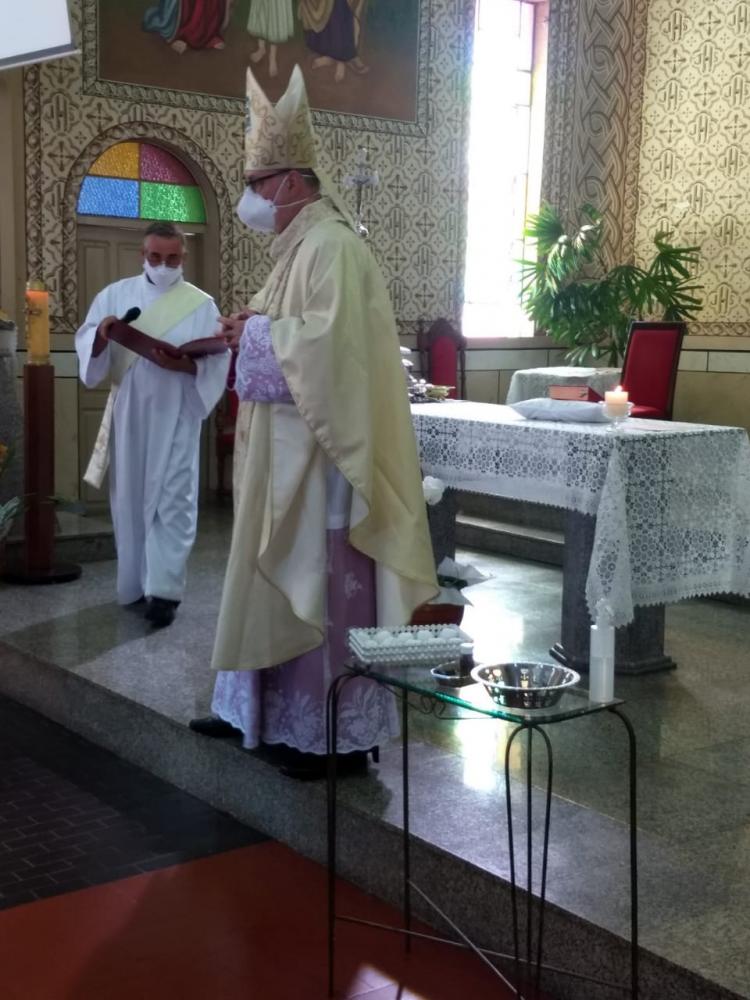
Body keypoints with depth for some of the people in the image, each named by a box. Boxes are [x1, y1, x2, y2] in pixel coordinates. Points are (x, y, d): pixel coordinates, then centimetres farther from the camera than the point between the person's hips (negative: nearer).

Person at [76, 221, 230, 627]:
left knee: (172, 500, -6)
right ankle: (138, 583, 18)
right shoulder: (115, 294, 7)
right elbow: (84, 345, 3)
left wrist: (186, 365, -24)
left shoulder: (202, 304, 2)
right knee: (130, 497, 8)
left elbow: (220, 360, -5)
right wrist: (100, 335, -20)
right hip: (127, 414, 2)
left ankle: (163, 590, -6)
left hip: (176, 416, -2)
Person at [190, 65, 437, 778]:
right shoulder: (300, 246, 16)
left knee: (322, 585, -4)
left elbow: (329, 342, -27)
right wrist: (253, 331, 6)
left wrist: (260, 332, -13)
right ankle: (258, 710, 25)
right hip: (284, 448, 10)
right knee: (278, 580, 15)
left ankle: (341, 733, 7)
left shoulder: (331, 246, -15)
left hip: (316, 450, -10)